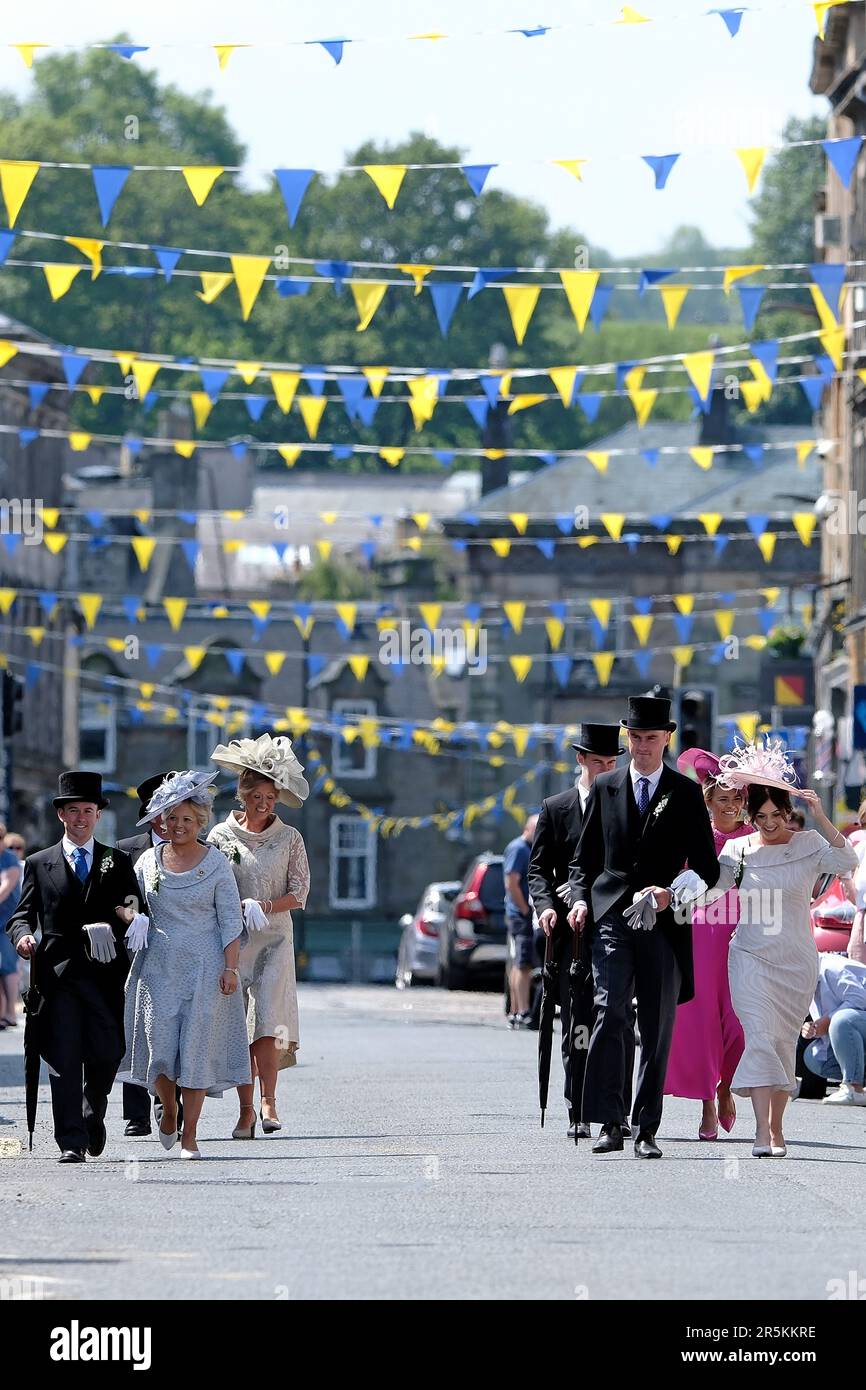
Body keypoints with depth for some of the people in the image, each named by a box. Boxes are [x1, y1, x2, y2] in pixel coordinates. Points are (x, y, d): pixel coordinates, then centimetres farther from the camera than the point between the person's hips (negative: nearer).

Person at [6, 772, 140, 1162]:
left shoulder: (118, 863, 13)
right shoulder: (39, 864, 12)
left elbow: (134, 912, 9)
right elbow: (23, 913, 9)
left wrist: (128, 914, -14)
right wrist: (23, 935, -13)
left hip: (105, 973, 1)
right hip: (57, 971, -1)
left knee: (106, 1056, -1)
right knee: (63, 1061, -7)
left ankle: (93, 1116, 29)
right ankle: (71, 1143, -7)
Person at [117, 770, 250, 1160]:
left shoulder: (216, 864, -1)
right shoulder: (149, 861, 6)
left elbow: (230, 920, -2)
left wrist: (230, 967, -9)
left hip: (204, 967, -2)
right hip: (159, 967, 2)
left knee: (197, 1047, -5)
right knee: (159, 1043, -5)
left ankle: (189, 1137, 0)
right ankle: (168, 1110, 24)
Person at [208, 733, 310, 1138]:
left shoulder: (289, 838, 5)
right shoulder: (221, 836, 5)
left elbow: (299, 893, 2)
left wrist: (265, 907, -15)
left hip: (274, 939, 0)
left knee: (269, 1018, -15)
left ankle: (268, 1099, -5)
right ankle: (245, 1110, 3)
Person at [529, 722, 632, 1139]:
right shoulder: (555, 809, 9)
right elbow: (538, 868, 7)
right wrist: (545, 905, -13)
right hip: (572, 929, 0)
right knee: (576, 1023, 1)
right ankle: (579, 1115, 4)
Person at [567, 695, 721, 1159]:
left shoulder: (686, 793, 7)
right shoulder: (605, 788, 12)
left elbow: (707, 868, 7)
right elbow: (584, 857, 17)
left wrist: (671, 893, -8)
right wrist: (580, 898, 0)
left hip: (663, 923, 0)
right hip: (612, 916, 0)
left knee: (657, 1029, 1)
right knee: (609, 1013, -15)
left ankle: (646, 1130, 6)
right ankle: (610, 1123, -17)